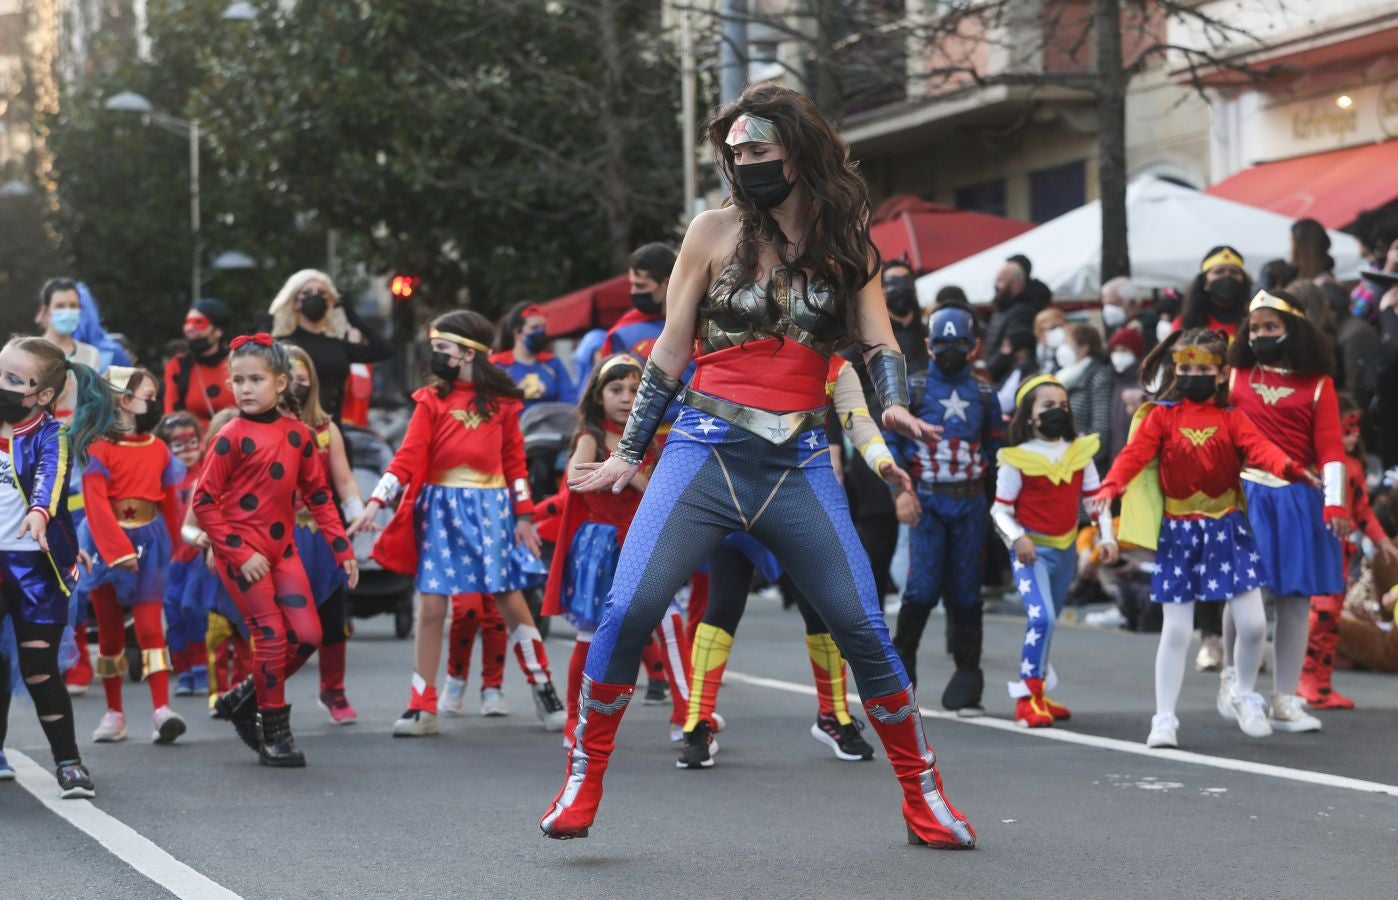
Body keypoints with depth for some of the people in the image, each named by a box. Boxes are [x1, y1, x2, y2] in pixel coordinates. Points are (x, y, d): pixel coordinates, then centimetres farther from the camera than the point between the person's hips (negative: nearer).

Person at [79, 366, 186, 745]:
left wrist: (170, 545, 14)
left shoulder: (159, 449, 4)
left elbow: (169, 502, 11)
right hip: (107, 543, -2)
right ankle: (114, 712, 16)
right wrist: (118, 551, -23)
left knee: (150, 627, -8)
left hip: (147, 543, 2)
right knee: (110, 631, 9)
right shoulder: (100, 449, -10)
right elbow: (96, 504, -17)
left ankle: (162, 708, -15)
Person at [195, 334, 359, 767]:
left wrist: (342, 548, 7)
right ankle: (274, 733, 6)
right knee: (271, 636, -7)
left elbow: (318, 495, 11)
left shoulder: (297, 433, 4)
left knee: (307, 636, 0)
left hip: (282, 547, 5)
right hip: (242, 550, -5)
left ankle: (244, 698, 20)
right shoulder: (232, 437, -10)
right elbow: (204, 502, -10)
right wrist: (239, 553, -15)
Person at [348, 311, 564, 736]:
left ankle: (545, 692, 12)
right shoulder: (431, 401, 1)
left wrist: (522, 516, 4)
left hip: (491, 508, 0)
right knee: (431, 606, -3)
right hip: (441, 508, 0)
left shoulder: (501, 401, 4)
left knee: (511, 600, -1)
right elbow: (407, 458, -5)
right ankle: (422, 707, 4)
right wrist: (375, 502, -15)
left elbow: (514, 461, 8)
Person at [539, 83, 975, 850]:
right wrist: (628, 455, 6)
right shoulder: (716, 231, 5)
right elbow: (669, 352, 8)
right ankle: (582, 780, -2)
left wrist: (894, 403, -18)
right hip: (706, 449, -1)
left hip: (799, 463, 1)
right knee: (630, 609, -17)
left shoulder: (846, 241, 9)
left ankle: (923, 794, 11)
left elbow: (878, 340, 4)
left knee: (863, 627, -4)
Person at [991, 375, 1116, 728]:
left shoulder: (1080, 453, 4)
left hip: (1066, 549, 6)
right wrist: (1016, 539, -23)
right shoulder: (1017, 459, -9)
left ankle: (1038, 696, 30)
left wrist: (1106, 537, -3)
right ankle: (1028, 699, -15)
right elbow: (1000, 509, -7)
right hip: (1032, 550, -6)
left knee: (1045, 623, 17)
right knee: (1042, 618, -22)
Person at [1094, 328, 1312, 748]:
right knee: (1176, 630, -1)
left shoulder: (1230, 417, 2)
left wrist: (1287, 467, -36)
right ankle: (1164, 718, 8)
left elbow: (1258, 446, -14)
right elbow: (1136, 452, -15)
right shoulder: (1161, 415, 0)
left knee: (1253, 624, -2)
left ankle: (1244, 697, 25)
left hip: (1226, 529, 1)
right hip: (1178, 533, -1)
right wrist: (1111, 486, -35)